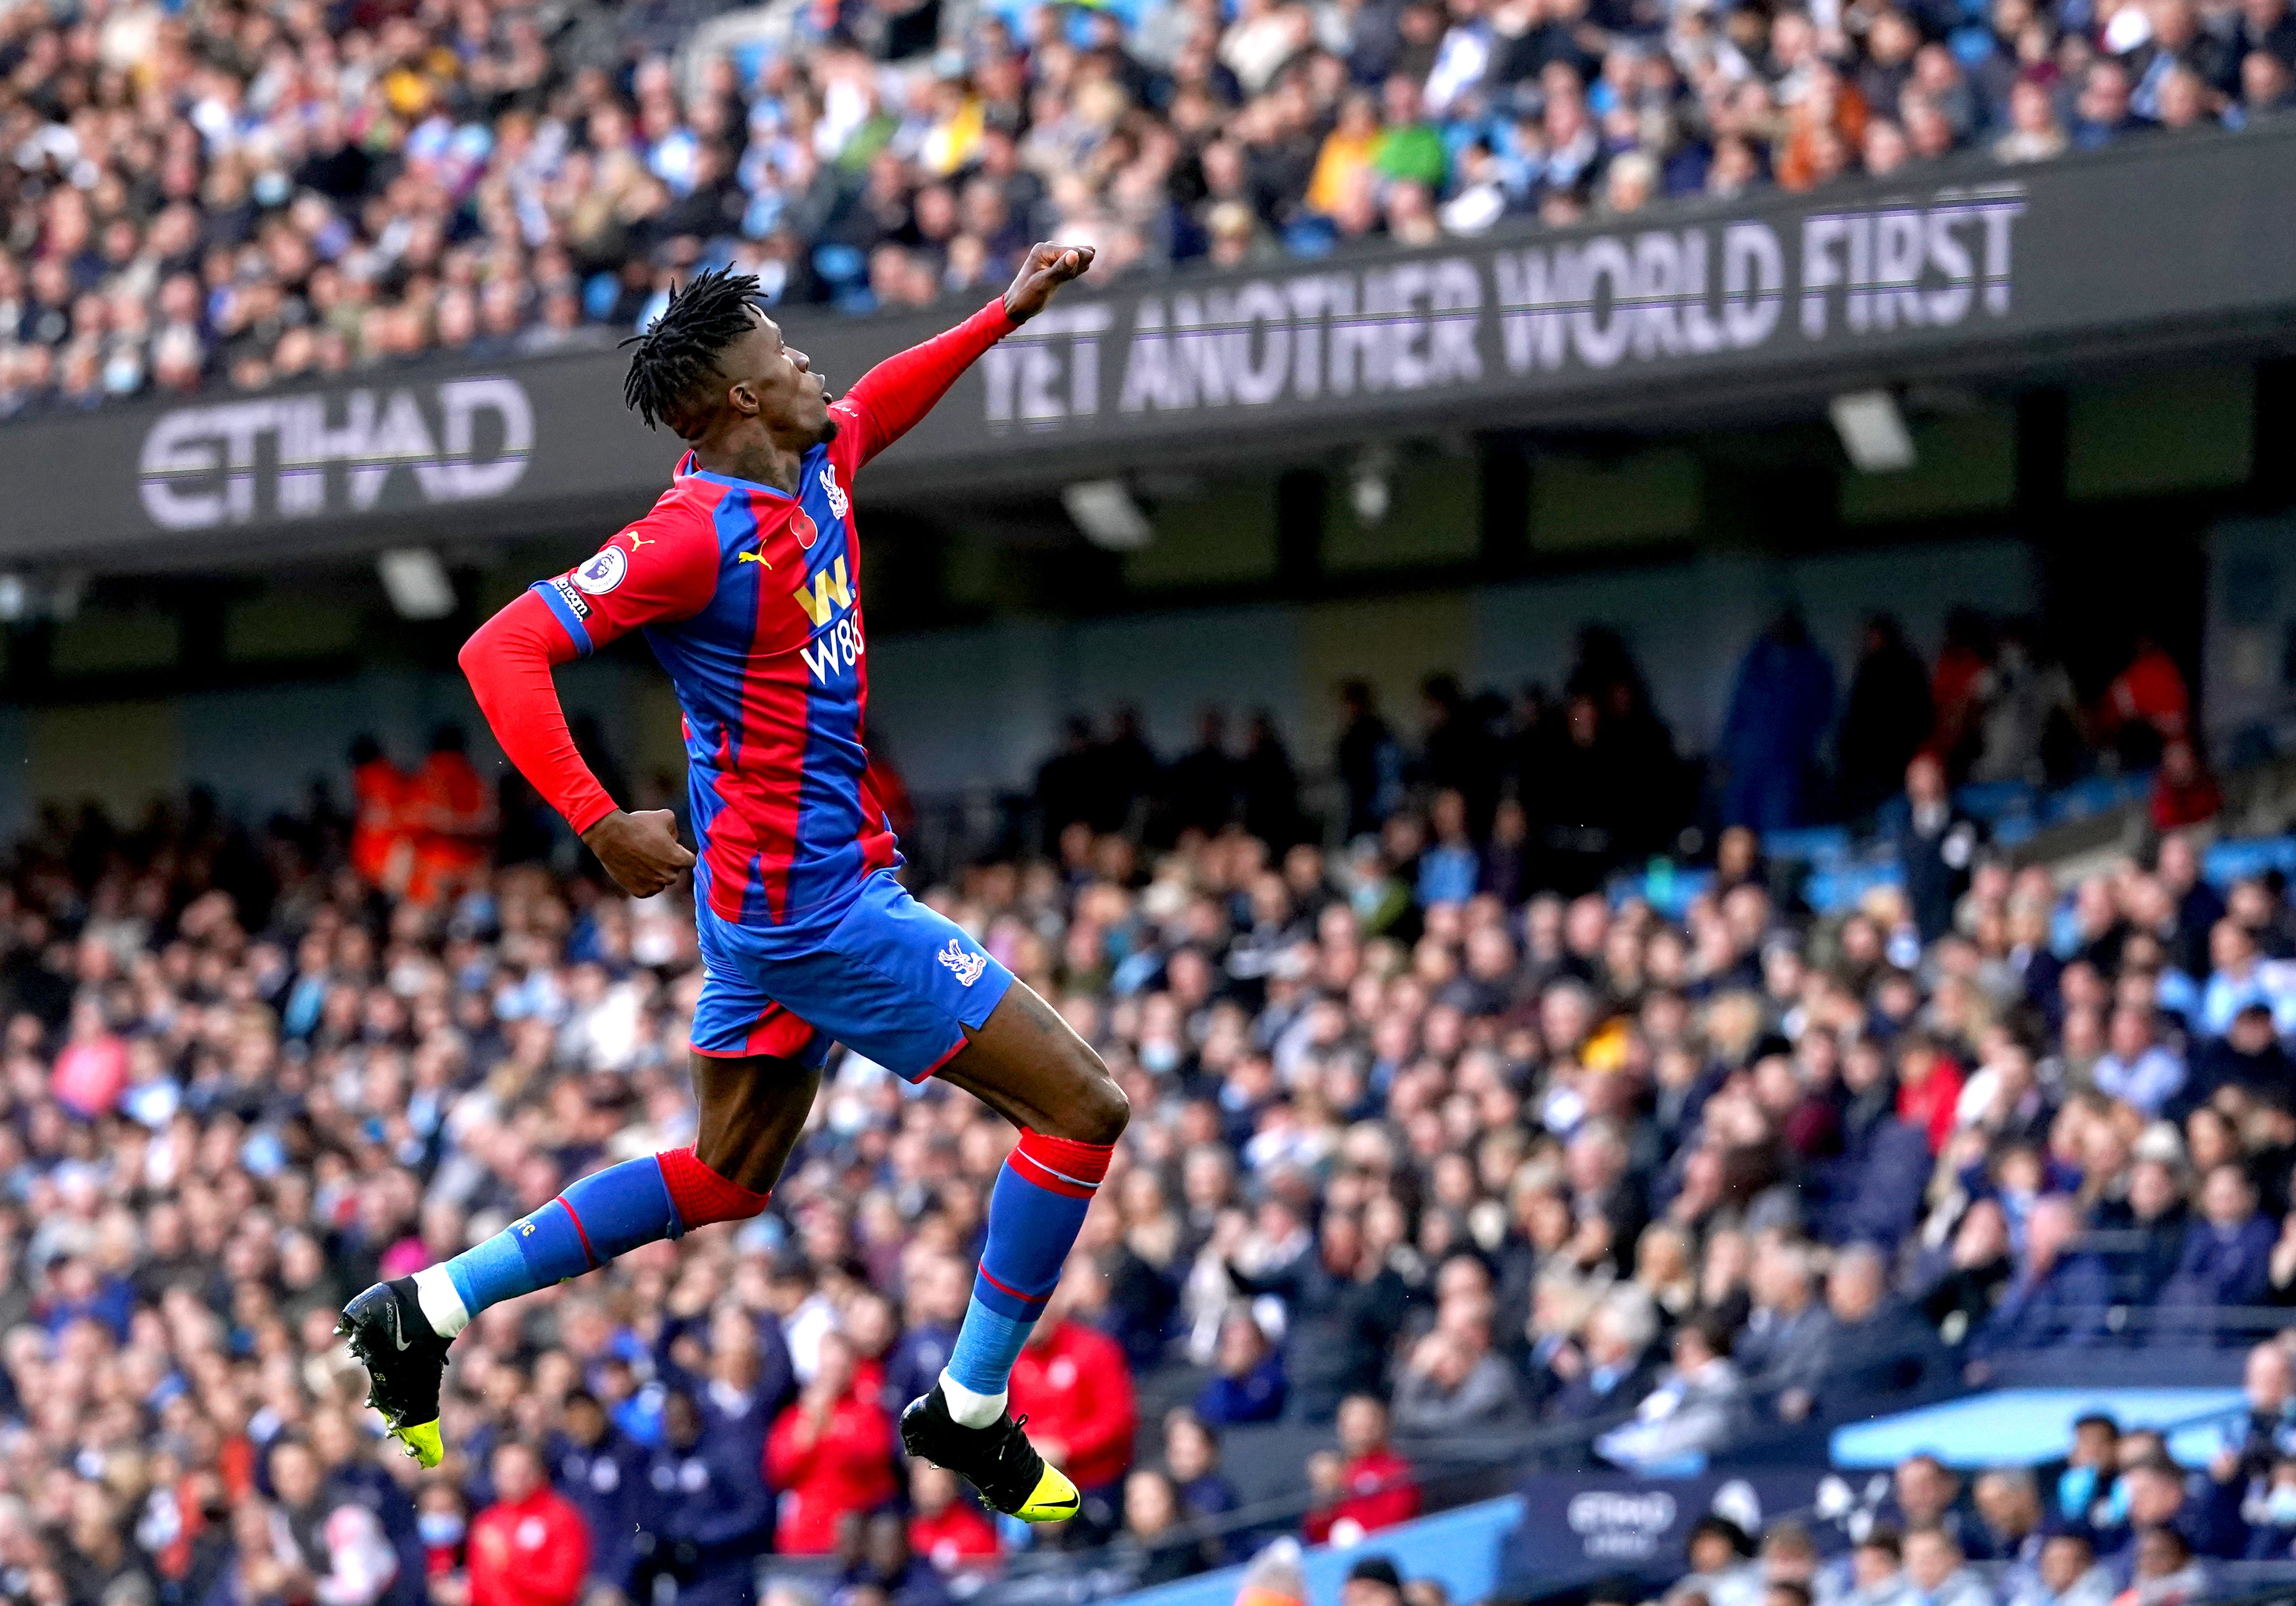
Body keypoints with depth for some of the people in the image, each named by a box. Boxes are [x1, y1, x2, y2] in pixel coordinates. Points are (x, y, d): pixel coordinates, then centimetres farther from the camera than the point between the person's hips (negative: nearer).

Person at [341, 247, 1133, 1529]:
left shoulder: (815, 476, 7)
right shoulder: (702, 529, -18)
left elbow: (875, 406, 33)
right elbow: (503, 652, -23)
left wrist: (1008, 313, 28)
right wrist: (600, 822, -29)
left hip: (773, 897, 10)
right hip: (814, 894, -10)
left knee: (725, 1182, 20)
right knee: (1082, 1105, -6)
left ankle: (428, 1310, 20)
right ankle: (971, 1413, 1)